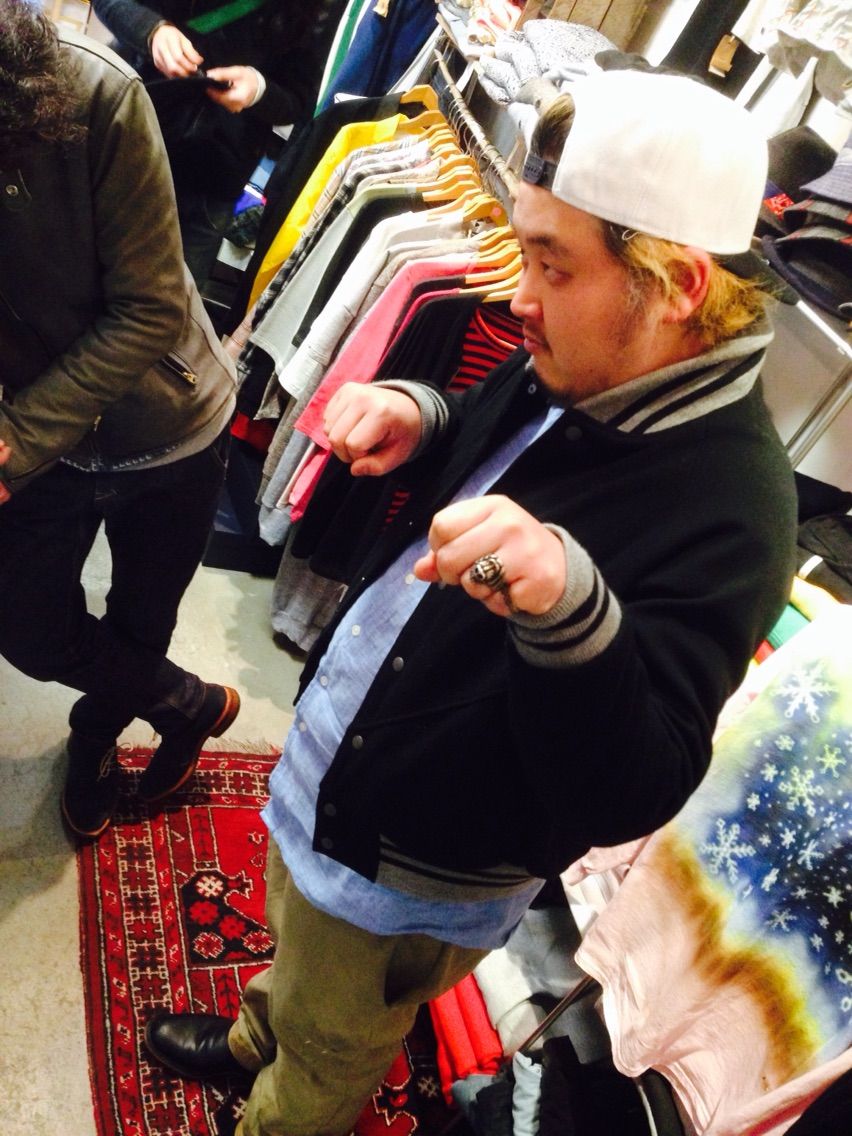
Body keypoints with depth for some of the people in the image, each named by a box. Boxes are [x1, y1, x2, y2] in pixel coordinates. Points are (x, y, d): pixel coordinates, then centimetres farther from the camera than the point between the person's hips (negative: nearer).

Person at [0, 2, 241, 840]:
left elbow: (150, 312, -24)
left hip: (162, 423, -2)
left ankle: (97, 727, 52)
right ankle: (192, 707, 43)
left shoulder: (94, 94, -27)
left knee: (140, 624, 17)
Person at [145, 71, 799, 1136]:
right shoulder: (571, 373, -9)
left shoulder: (727, 508, -33)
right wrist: (416, 413, -10)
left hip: (408, 884, -7)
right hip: (326, 769, 8)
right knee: (294, 957, 38)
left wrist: (571, 607, -54)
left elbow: (628, 796, -36)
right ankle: (257, 1037, 69)